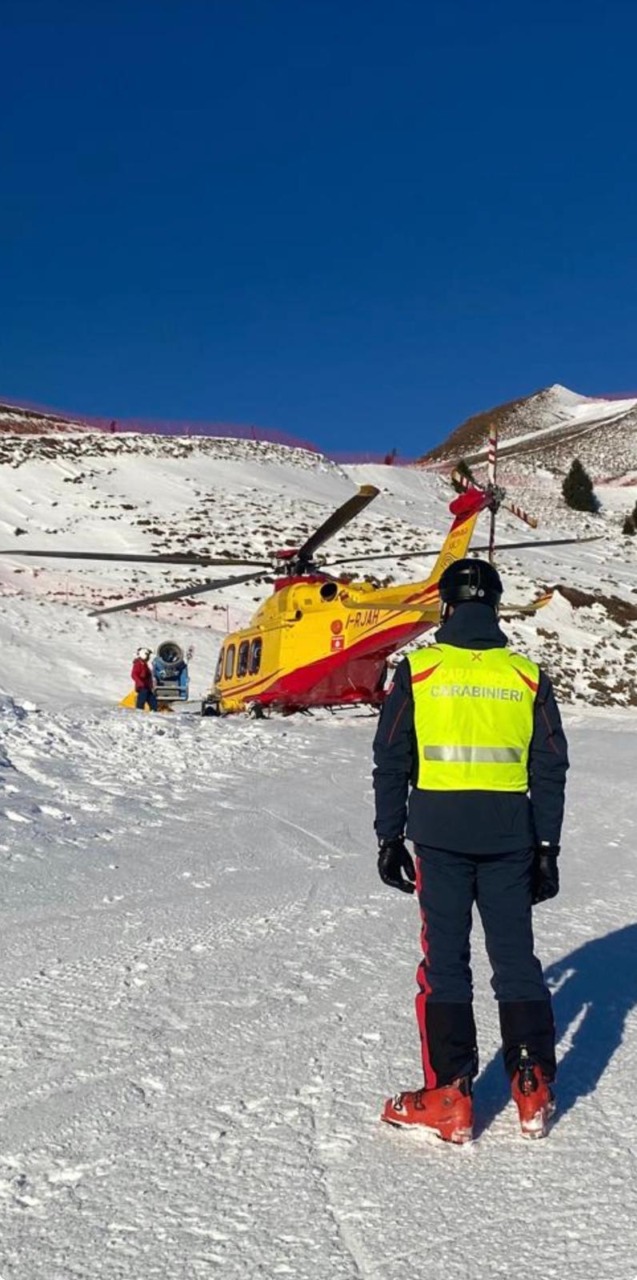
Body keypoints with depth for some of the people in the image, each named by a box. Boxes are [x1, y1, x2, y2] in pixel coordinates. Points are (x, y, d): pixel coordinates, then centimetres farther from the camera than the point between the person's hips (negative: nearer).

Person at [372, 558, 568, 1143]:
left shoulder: (417, 670, -2)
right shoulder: (529, 676, 3)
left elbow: (392, 762, 0)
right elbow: (550, 769, 5)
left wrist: (389, 838, 7)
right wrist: (547, 847, 11)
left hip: (440, 834, -2)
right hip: (510, 836, 2)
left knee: (445, 960, 5)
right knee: (516, 957, 12)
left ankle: (449, 1098, 8)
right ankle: (534, 1091, 18)